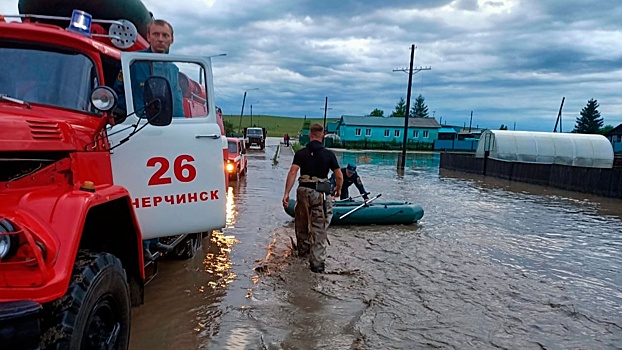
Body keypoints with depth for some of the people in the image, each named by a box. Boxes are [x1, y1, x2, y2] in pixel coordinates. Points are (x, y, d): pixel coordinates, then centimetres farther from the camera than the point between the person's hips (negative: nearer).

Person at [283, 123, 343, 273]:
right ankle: (317, 263, 0)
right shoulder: (329, 154, -2)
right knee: (319, 229, 1)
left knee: (302, 224, 22)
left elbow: (292, 172, -11)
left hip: (303, 192, 2)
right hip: (321, 193, -2)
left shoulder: (300, 153, 1)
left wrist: (286, 193, -11)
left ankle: (303, 250, 42)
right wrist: (338, 188, 20)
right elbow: (339, 177, -1)